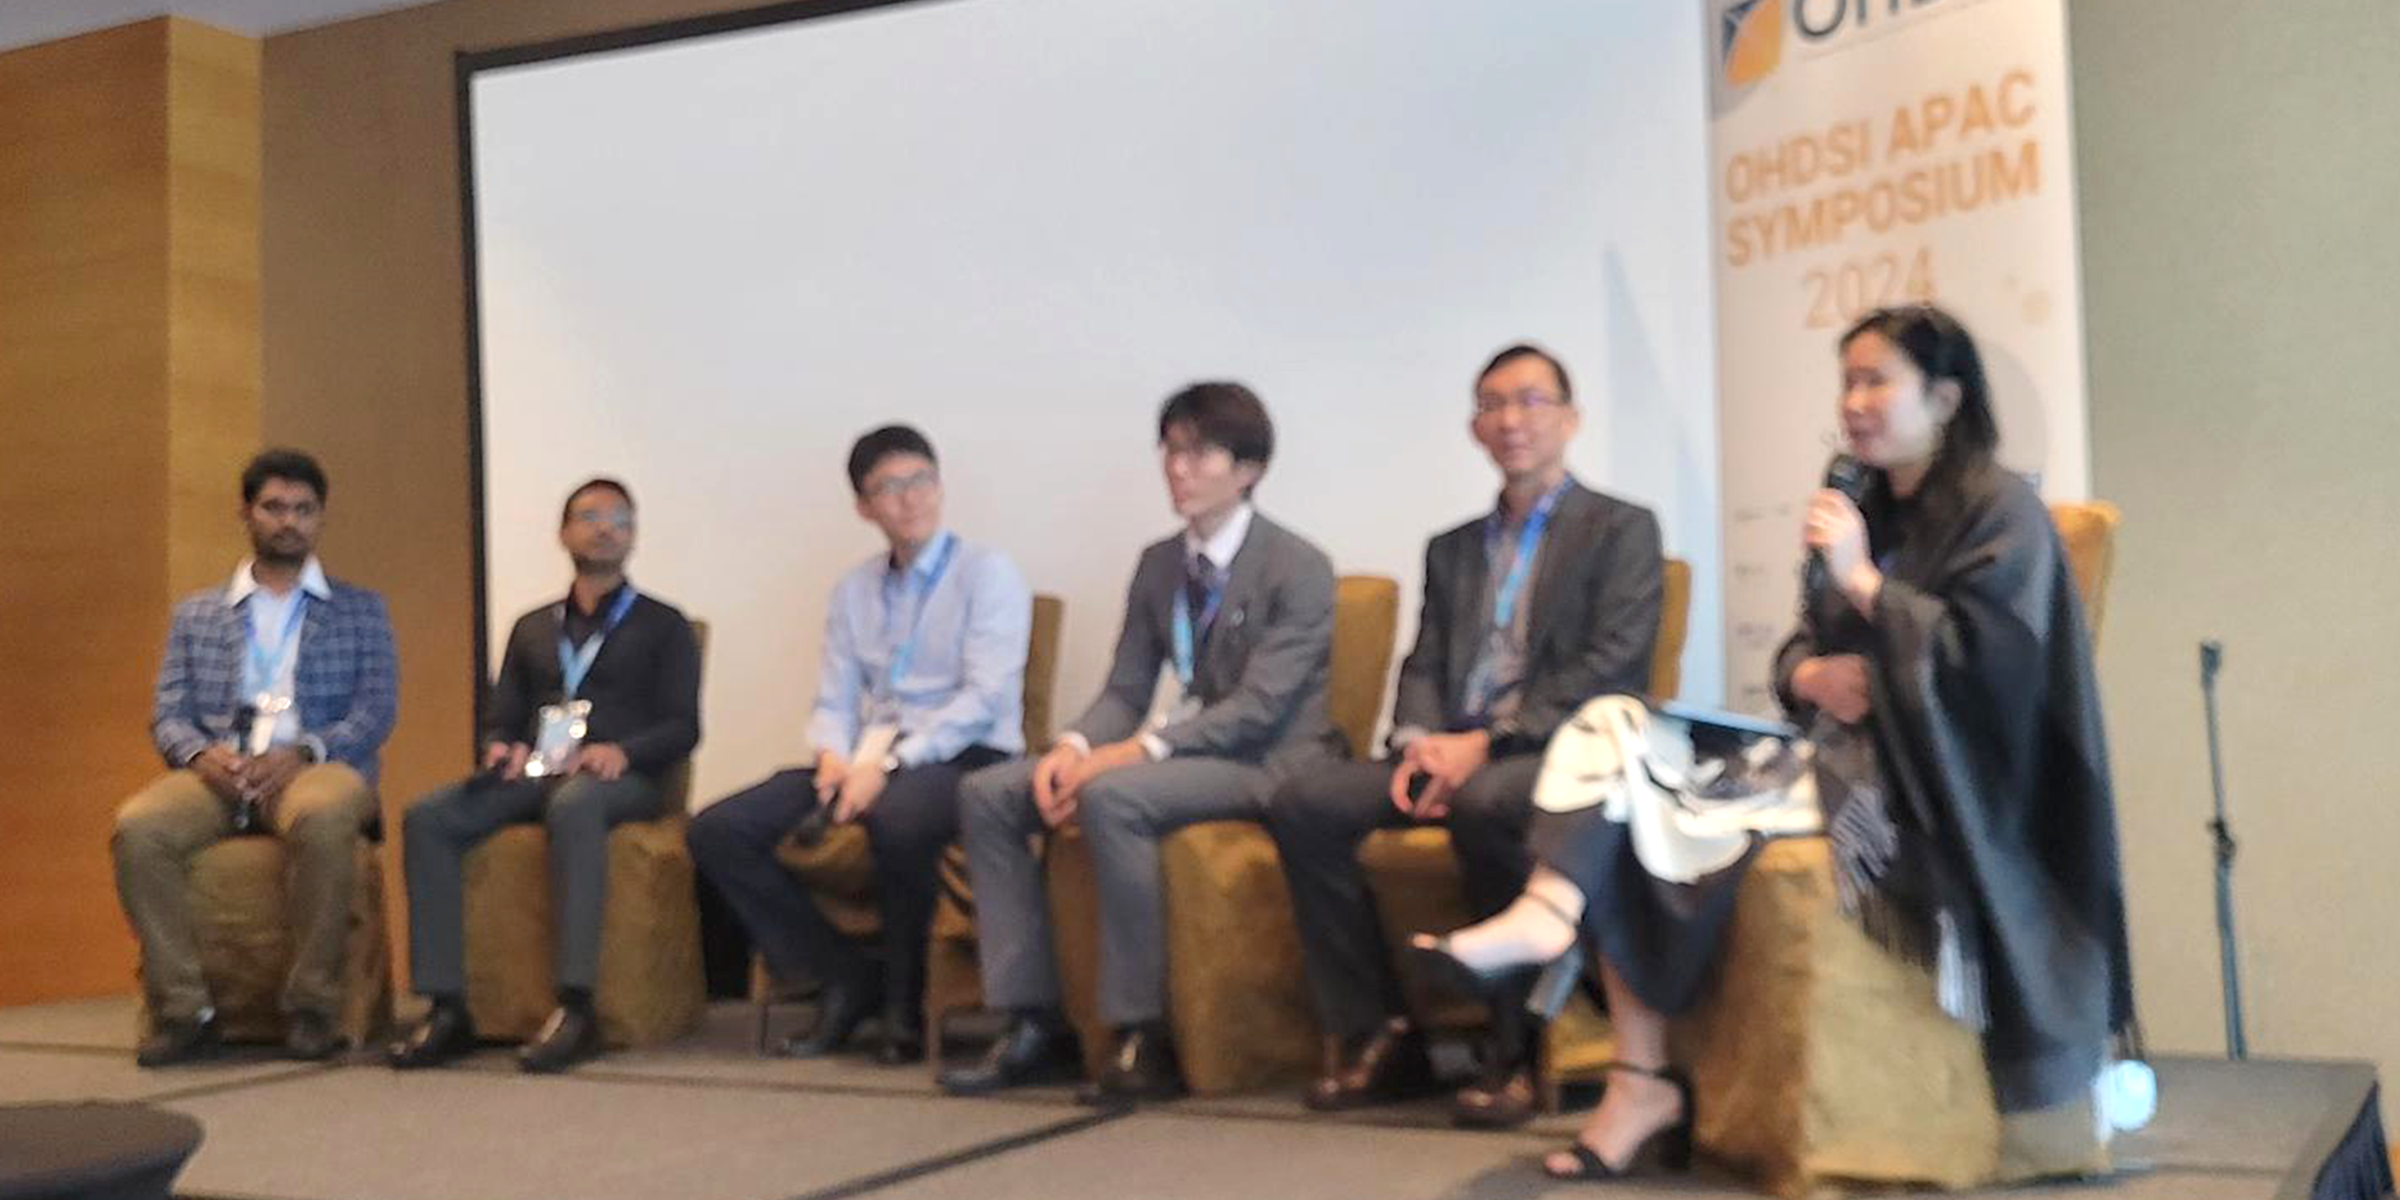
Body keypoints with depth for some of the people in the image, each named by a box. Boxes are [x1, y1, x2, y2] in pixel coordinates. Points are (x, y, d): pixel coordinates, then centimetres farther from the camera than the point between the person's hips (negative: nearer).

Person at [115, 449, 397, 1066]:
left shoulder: (361, 611, 17)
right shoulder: (196, 614, 22)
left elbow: (375, 713, 4)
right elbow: (168, 716, 13)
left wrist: (302, 753, -14)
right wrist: (203, 754, -12)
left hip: (315, 769, -2)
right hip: (218, 773, 2)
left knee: (324, 819, -39)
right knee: (138, 828, -31)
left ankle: (311, 1007, -27)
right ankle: (183, 1008, -20)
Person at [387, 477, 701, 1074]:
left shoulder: (662, 624, 17)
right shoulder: (532, 628, 29)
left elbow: (682, 727, 6)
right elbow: (501, 719, 22)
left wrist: (622, 751, -15)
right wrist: (502, 750, -3)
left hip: (617, 779, -4)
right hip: (533, 774, 4)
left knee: (572, 802, -41)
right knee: (426, 816, -25)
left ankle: (576, 1007, -44)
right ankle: (446, 1008, -27)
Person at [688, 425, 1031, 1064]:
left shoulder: (987, 573, -1)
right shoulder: (854, 590, 18)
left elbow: (986, 697, -12)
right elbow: (834, 701, 15)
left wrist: (890, 761, -20)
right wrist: (834, 756, -9)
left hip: (964, 758, -6)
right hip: (869, 762, 6)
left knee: (898, 819, -41)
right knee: (717, 831, -12)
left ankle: (904, 1003, -15)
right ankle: (844, 980, -1)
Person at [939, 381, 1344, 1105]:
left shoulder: (1299, 569, -9)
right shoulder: (1158, 564, 13)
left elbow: (1259, 706, -18)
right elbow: (1126, 690, 11)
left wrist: (1137, 751, -27)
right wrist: (1075, 746, -12)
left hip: (1268, 761, -8)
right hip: (1181, 751, 8)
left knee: (1111, 796, -35)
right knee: (986, 794, -6)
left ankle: (1144, 1037, -26)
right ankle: (1034, 1024, -6)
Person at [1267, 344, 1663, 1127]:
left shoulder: (1622, 529, 6)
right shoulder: (1452, 549, 24)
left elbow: (1611, 666, -7)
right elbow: (1424, 665, 17)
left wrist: (1487, 741, -16)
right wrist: (1417, 740, -8)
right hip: (1453, 749, 6)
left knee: (1484, 805, -38)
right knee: (1303, 804, -18)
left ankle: (1517, 1052, -22)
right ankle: (1378, 1035, -11)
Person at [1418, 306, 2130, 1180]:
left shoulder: (2001, 511, -3)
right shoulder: (1865, 512, 17)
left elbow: (1991, 655, -16)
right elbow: (1796, 654, 16)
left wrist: (1860, 578, -14)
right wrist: (1811, 675, -8)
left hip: (1931, 784, -7)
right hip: (1840, 754, 7)